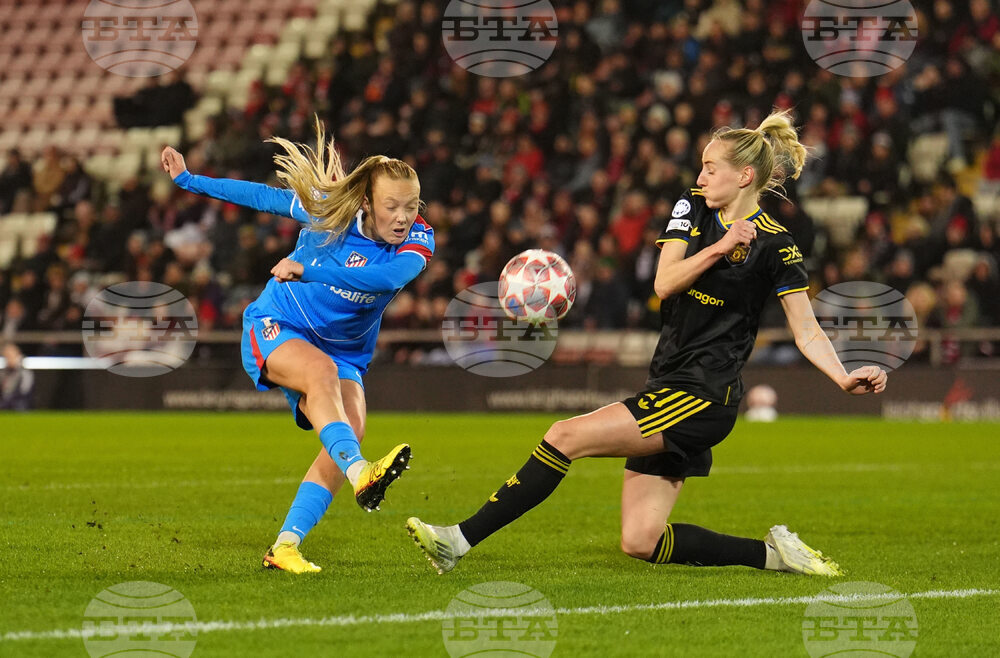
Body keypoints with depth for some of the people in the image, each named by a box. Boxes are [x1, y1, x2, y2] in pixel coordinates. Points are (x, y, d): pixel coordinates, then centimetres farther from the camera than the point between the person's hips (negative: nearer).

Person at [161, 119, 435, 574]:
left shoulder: (416, 241, -15)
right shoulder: (328, 210, -14)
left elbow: (389, 277, -36)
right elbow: (262, 197, 1)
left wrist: (309, 270, -47)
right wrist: (186, 180, 6)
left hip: (345, 353, 3)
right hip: (275, 330, -3)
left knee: (350, 427, -23)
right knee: (322, 370, -36)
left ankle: (285, 546, -21)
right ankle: (360, 475, -57)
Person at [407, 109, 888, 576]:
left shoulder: (775, 246, -6)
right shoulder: (692, 209, 10)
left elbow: (808, 333, -4)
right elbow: (664, 283, -3)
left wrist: (846, 378, -19)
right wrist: (722, 246, -15)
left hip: (703, 396, -7)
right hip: (666, 385, 7)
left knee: (565, 436, -18)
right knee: (640, 543, 2)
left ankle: (461, 540, -13)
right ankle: (771, 552, 13)